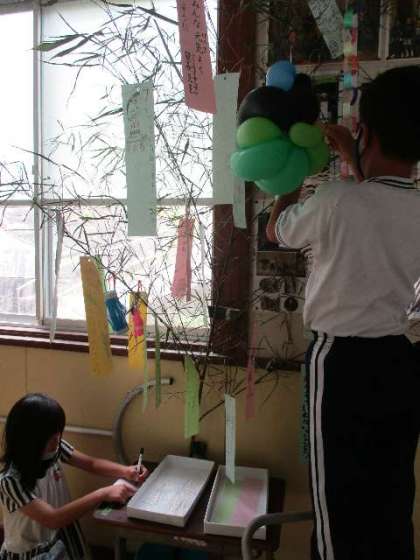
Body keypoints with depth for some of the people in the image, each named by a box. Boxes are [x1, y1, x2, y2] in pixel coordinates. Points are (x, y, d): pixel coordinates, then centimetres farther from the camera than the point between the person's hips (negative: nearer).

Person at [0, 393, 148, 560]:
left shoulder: (55, 448, -11)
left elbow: (91, 463, -1)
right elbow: (53, 519, -32)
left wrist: (126, 471, -18)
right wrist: (103, 494, -37)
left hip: (62, 536, 6)